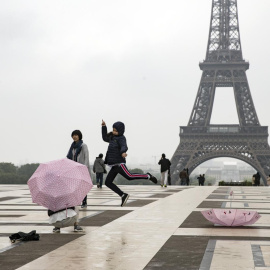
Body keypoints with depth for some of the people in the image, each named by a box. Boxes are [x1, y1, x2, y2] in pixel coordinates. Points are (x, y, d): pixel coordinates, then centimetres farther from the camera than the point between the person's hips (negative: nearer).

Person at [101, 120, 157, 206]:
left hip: (119, 163, -9)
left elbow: (124, 146, -26)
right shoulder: (113, 137, 20)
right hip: (114, 165, 9)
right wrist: (103, 127, 30)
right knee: (108, 182, 2)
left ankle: (148, 176, -10)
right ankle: (123, 195, 1)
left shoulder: (121, 138, -7)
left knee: (129, 176, -26)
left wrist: (123, 152, -50)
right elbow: (105, 138, 38)